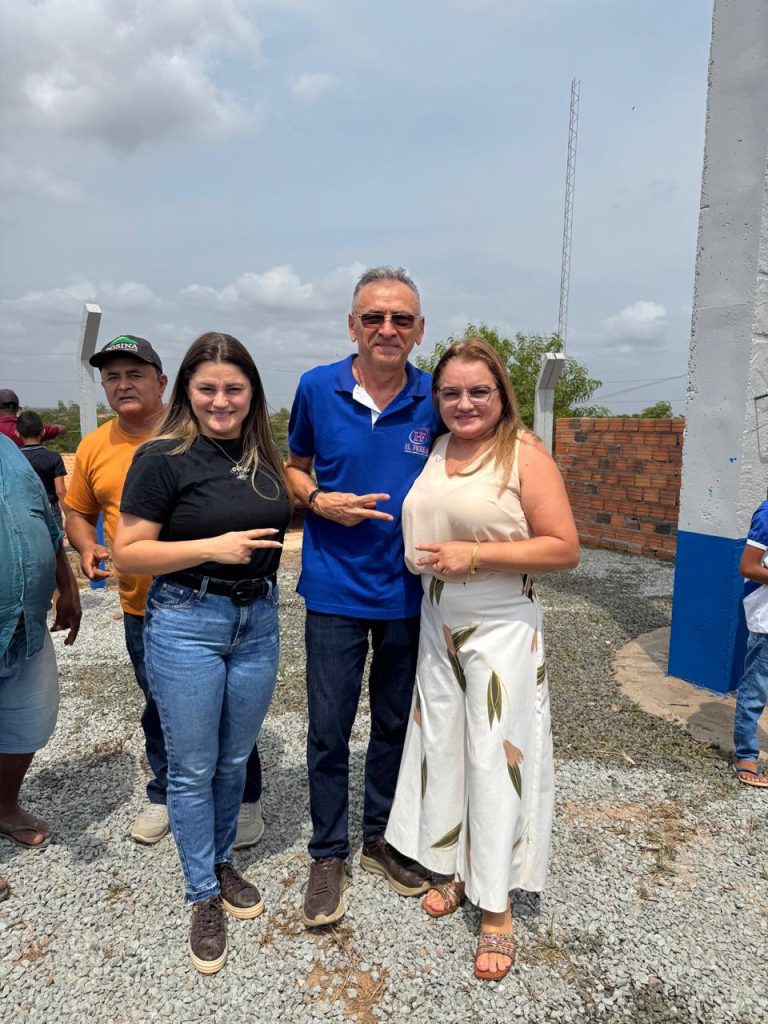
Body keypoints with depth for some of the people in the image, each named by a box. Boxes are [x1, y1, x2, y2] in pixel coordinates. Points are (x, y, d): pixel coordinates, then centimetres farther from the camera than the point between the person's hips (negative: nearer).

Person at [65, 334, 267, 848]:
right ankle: (165, 795, 40)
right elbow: (78, 513, 16)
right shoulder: (94, 446, 4)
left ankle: (245, 798, 31)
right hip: (143, 606, 3)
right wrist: (89, 548, -3)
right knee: (161, 707, 18)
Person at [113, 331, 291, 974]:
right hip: (186, 623, -5)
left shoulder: (263, 455, 5)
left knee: (235, 759, 18)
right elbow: (128, 553, -13)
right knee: (193, 769, 8)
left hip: (258, 619, 5)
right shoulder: (163, 457, -11)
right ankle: (204, 896, 28)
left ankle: (222, 862, 41)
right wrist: (213, 547, -21)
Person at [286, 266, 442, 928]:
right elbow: (295, 467, 9)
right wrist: (320, 501, -12)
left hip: (407, 588, 2)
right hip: (335, 587, -1)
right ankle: (329, 856, 28)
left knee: (395, 721, 16)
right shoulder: (317, 388, -5)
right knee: (329, 727, 6)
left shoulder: (434, 400, -3)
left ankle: (380, 836, 38)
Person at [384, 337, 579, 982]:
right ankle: (455, 869, 36)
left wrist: (474, 555, -21)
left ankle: (497, 909, 20)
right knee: (441, 747, 14)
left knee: (496, 757, 1)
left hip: (501, 628, -6)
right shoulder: (433, 452, 6)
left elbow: (564, 548, -15)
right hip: (437, 624, 6)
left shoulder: (525, 454, -11)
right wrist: (422, 558, 3)